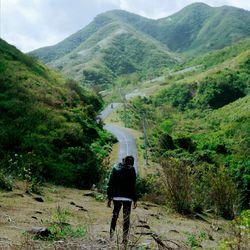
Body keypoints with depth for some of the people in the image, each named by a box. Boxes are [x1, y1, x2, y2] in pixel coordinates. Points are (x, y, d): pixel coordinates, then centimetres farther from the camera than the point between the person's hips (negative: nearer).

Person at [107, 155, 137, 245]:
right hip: (127, 197, -3)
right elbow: (133, 186, -8)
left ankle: (111, 236, 14)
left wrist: (109, 197, 8)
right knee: (126, 217, 5)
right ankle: (125, 238, 4)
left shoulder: (115, 167, 3)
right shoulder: (131, 169, -6)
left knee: (114, 216, 16)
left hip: (116, 197, 3)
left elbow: (110, 184, 3)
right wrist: (135, 199, -3)